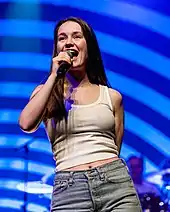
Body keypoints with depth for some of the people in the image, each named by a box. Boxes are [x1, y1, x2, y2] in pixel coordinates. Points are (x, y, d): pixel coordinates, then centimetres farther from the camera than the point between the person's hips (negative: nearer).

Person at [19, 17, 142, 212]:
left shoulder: (112, 96, 11)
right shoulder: (46, 93, 10)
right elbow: (26, 124, -10)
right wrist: (54, 76, -6)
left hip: (116, 184, 1)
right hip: (69, 191, -1)